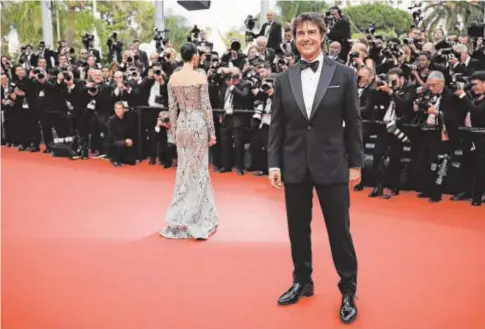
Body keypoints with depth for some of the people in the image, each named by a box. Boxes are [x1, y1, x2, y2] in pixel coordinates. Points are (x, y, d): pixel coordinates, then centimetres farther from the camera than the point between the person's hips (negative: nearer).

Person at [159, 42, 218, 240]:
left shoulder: (173, 78, 2)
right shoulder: (200, 77, -10)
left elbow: (172, 108, 4)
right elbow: (206, 106, -10)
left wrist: (173, 131, 12)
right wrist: (212, 132, -4)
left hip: (182, 124, 4)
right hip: (198, 124, -4)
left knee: (184, 170, 14)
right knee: (198, 170, 5)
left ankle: (181, 218, 21)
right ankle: (196, 219, 10)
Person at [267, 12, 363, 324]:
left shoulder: (344, 74, -2)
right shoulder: (284, 79, 4)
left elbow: (353, 123, 0)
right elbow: (277, 126, 5)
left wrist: (356, 163, -1)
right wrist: (274, 163, 0)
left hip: (332, 164, -2)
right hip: (295, 166, 3)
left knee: (339, 230, 5)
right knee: (298, 228, 12)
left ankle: (348, 292, 21)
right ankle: (302, 282, 31)